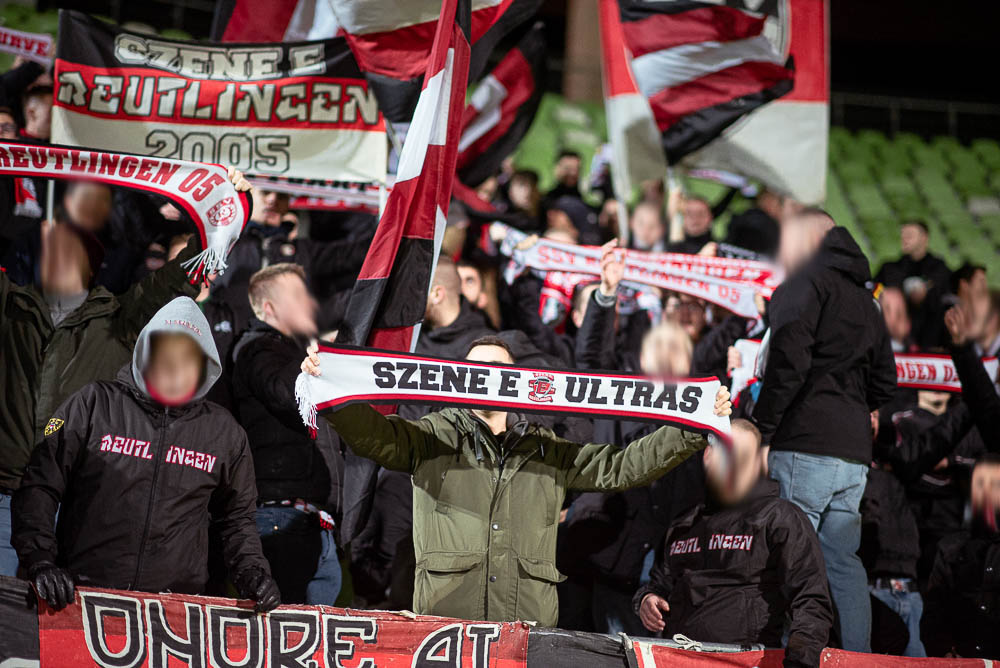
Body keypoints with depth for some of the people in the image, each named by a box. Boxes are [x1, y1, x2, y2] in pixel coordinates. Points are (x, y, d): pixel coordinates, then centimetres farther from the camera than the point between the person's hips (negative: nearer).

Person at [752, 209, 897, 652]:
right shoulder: (865, 301, 24)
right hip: (854, 452, 8)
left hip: (806, 446, -8)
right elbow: (884, 383, 24)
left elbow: (789, 362, -15)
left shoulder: (805, 285, -2)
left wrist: (761, 429, -11)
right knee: (843, 561, 9)